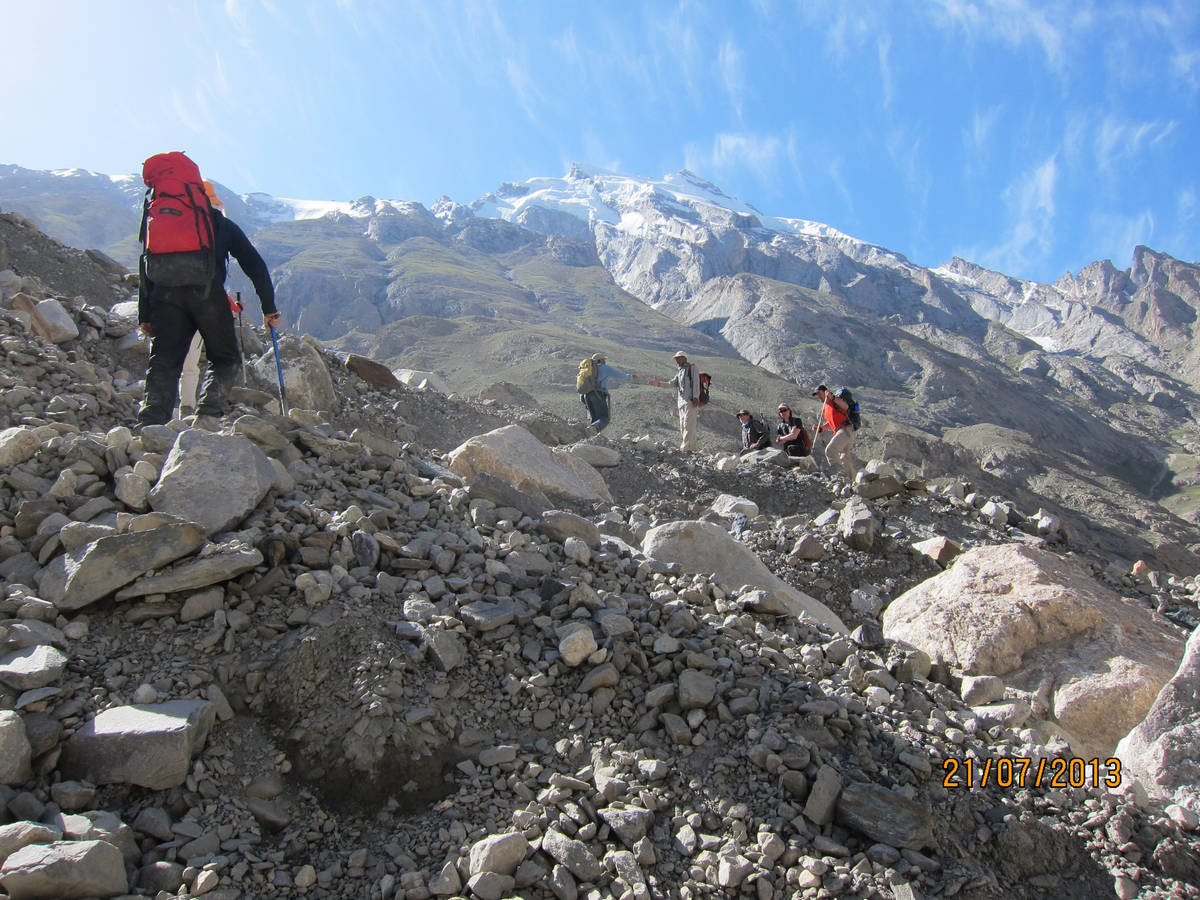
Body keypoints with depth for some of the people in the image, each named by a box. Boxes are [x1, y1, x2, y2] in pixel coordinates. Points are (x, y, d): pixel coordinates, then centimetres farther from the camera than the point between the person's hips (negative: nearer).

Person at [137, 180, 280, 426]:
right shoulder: (225, 226, 27)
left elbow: (146, 267, 19)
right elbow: (256, 266, 20)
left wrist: (145, 315, 17)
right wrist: (269, 309, 23)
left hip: (166, 294, 2)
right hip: (208, 293, -2)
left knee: (164, 361, 2)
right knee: (225, 360, 8)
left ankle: (150, 422, -15)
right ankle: (208, 413, -13)